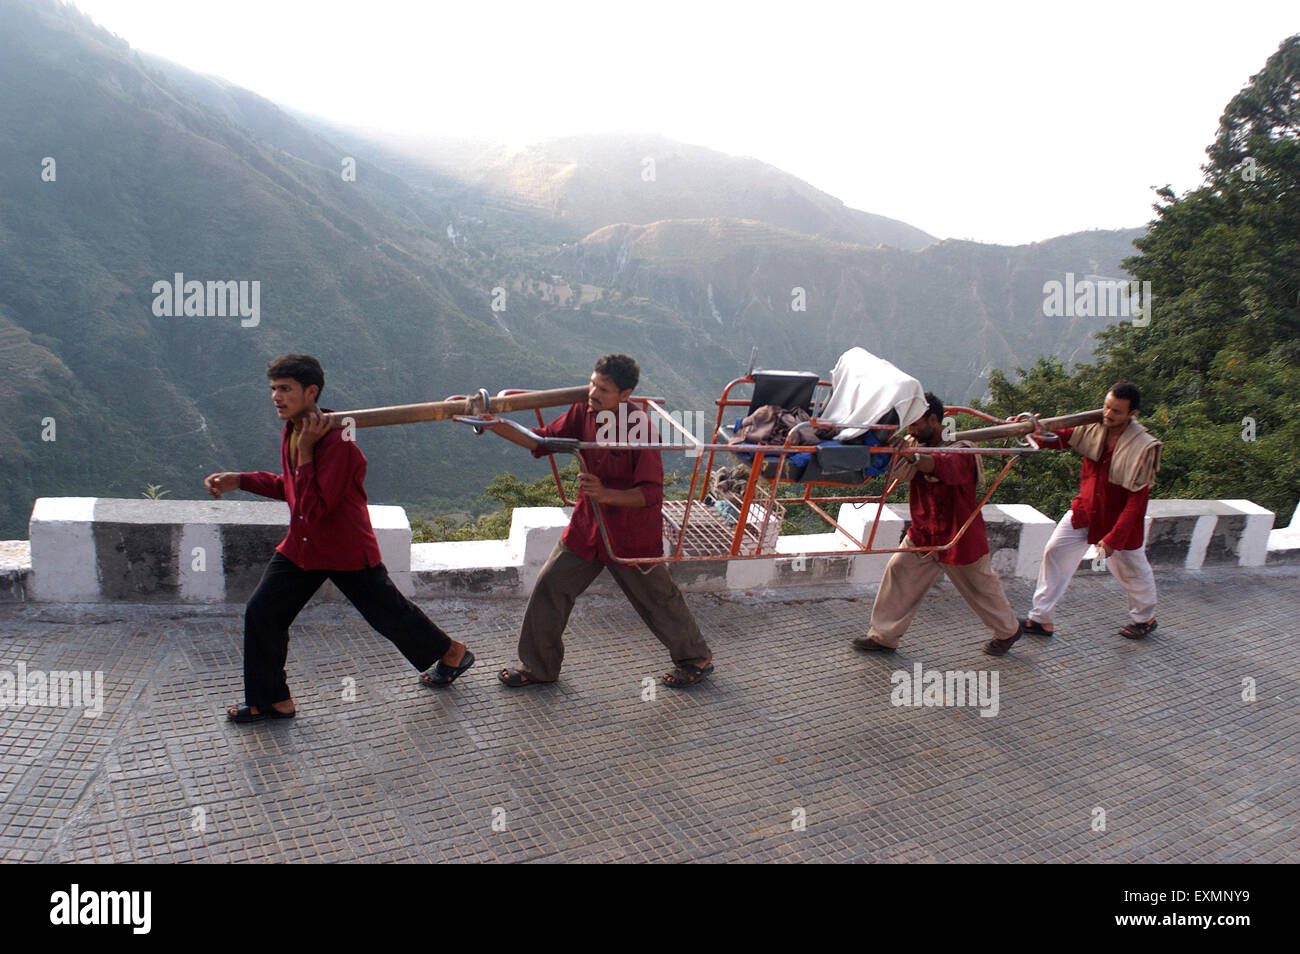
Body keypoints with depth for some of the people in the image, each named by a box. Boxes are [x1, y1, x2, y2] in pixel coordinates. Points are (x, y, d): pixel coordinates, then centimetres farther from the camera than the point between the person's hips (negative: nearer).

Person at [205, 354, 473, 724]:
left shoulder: (338, 442, -27)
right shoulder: (291, 430, 1)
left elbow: (314, 509, -30)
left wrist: (305, 451, -30)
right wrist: (239, 480, 6)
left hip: (348, 552, -8)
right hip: (300, 547, 8)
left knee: (389, 613, 7)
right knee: (261, 612, 2)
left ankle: (452, 652, 32)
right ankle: (272, 701, 16)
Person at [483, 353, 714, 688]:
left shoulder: (640, 428, -25)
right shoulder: (584, 412, -7)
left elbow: (651, 493, -24)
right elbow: (542, 441, 2)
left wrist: (606, 494, -39)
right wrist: (497, 425, -9)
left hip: (632, 533, -6)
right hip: (587, 525, 6)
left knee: (657, 598, 9)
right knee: (550, 586, 6)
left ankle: (697, 658, 34)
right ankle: (538, 666, 24)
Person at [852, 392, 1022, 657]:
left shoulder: (960, 450, -22)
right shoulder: (915, 445, 2)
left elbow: (945, 467, -45)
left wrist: (912, 456, -63)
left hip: (957, 536, -6)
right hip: (923, 533, 6)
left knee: (980, 586, 11)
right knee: (899, 571, -3)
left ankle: (1009, 630, 36)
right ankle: (884, 636, 6)